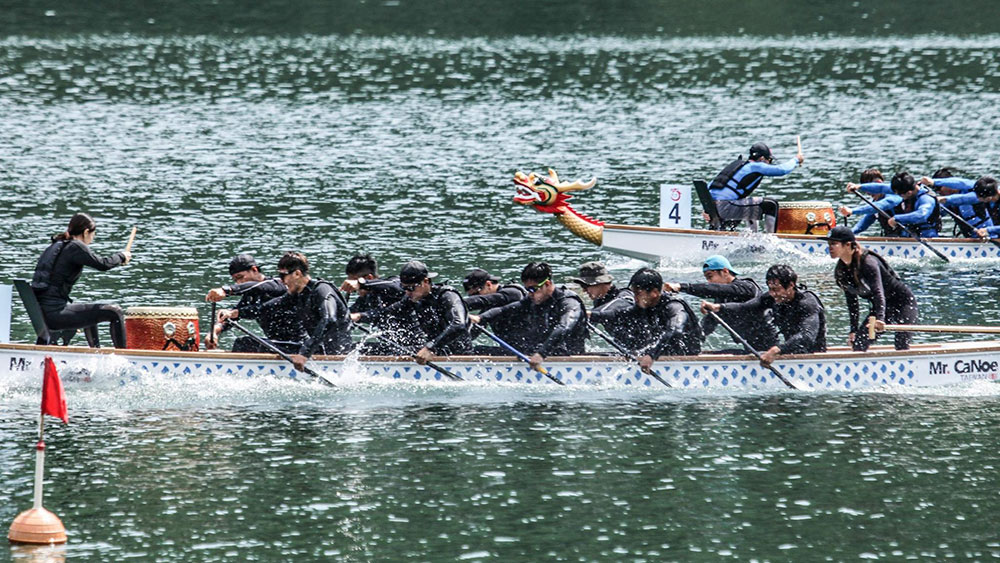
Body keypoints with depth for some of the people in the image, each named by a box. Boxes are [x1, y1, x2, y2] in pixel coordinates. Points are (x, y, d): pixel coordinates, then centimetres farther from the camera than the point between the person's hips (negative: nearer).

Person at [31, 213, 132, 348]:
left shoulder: (55, 246, 17)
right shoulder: (75, 247, -9)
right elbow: (103, 264, -8)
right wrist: (122, 256, 9)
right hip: (55, 313, -10)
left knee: (89, 312, 38)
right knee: (114, 312, -7)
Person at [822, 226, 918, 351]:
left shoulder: (868, 263, -28)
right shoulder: (840, 272, -4)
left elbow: (878, 292, -40)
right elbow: (851, 301, 4)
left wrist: (880, 319, -54)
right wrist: (853, 330, 0)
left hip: (903, 302, -8)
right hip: (880, 307, 8)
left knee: (902, 347, -19)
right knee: (858, 343, -1)